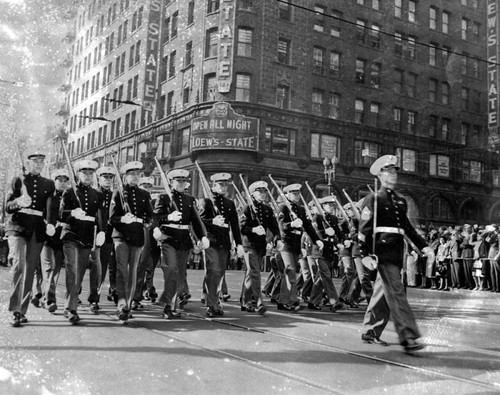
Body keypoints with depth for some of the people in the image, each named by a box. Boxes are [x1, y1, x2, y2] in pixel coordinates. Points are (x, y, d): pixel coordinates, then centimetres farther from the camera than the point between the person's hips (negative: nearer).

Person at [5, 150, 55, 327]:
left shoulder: (49, 184, 14)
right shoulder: (18, 180, 8)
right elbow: (7, 207, 4)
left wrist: (50, 224, -7)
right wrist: (18, 202, -19)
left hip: (38, 231, 3)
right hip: (18, 227, -3)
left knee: (30, 270, 5)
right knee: (18, 265, -18)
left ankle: (23, 311, 14)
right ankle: (15, 311, -16)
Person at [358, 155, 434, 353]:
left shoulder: (400, 201, 19)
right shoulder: (373, 199, -1)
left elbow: (408, 227, 24)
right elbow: (364, 228, -6)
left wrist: (424, 246, 14)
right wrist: (365, 254, -15)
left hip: (397, 252, 7)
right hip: (383, 251, -7)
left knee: (384, 292, 11)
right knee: (396, 292, -12)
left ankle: (370, 332, 22)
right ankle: (408, 337, -14)